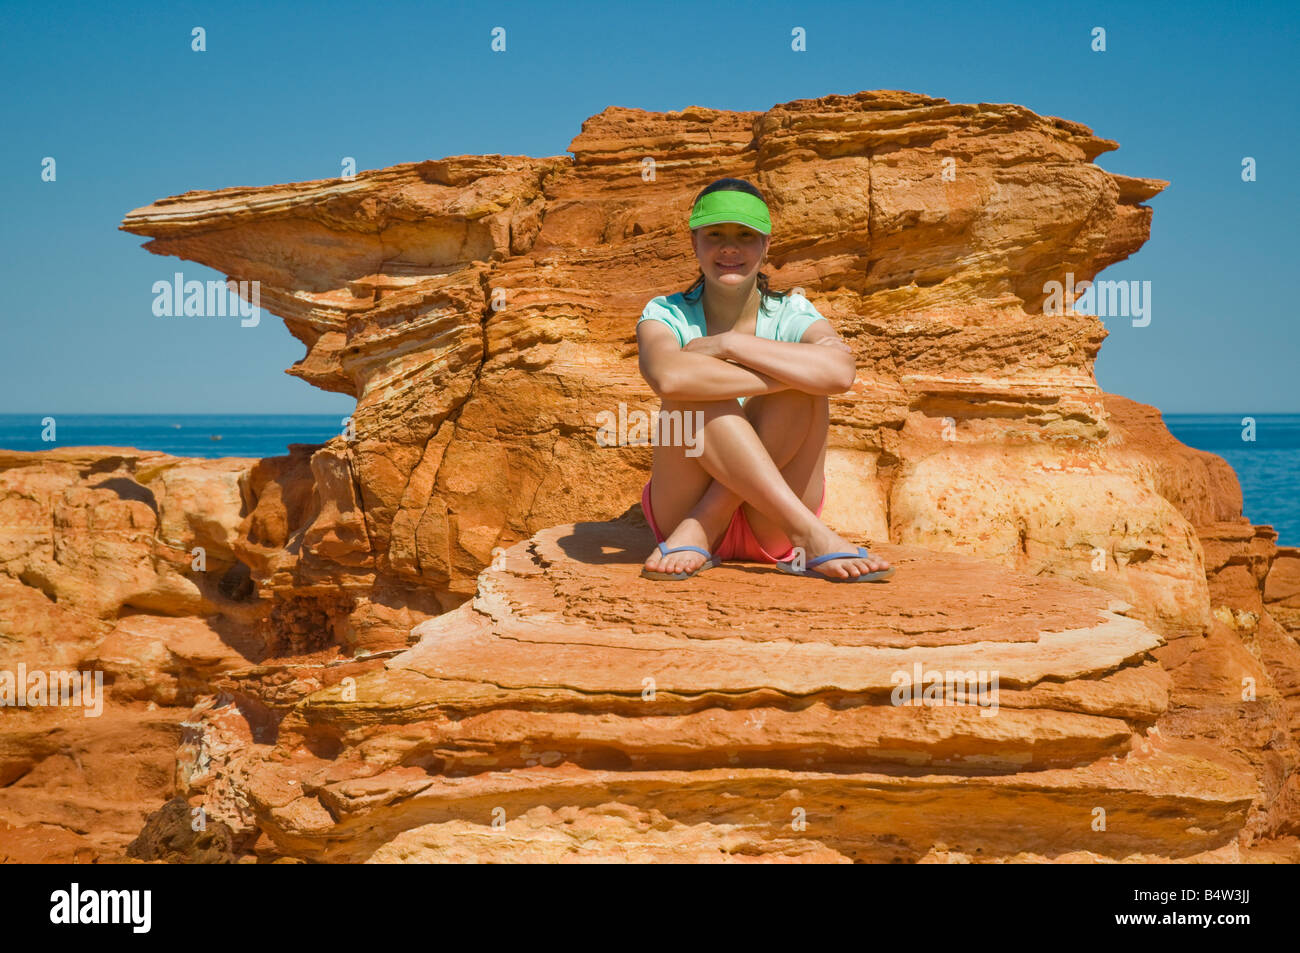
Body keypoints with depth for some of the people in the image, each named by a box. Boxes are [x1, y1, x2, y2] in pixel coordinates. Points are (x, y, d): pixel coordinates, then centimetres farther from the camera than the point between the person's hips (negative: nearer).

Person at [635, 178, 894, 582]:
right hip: (684, 502, -1)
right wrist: (782, 376, -28)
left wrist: (728, 344, -24)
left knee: (806, 381, -23)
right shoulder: (668, 314, -3)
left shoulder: (790, 315, -1)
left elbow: (841, 371, -28)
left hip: (771, 532, 1)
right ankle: (810, 536, -34)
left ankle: (700, 533, -27)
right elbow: (667, 377, -31)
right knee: (696, 387, -27)